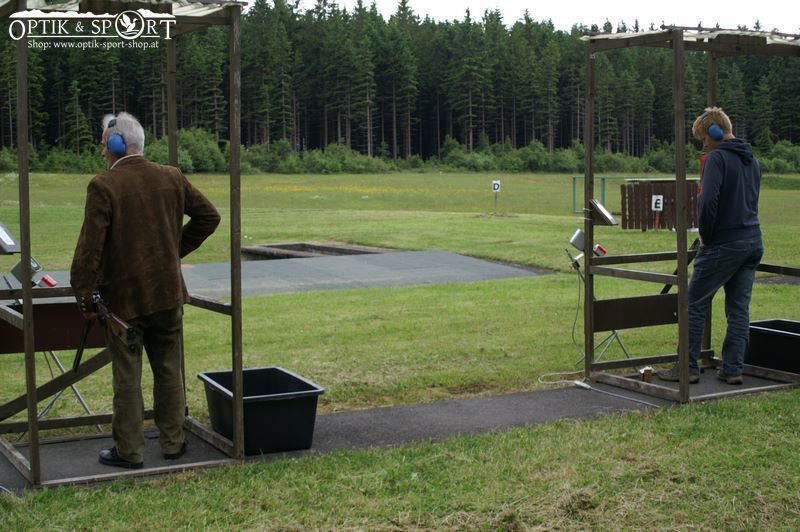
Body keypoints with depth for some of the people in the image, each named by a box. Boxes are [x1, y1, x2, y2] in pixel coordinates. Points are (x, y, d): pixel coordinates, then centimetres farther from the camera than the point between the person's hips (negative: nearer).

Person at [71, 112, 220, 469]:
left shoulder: (103, 186, -14)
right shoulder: (172, 178, 2)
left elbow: (90, 246, -17)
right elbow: (208, 217, 11)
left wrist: (84, 297, -10)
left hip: (124, 297, -4)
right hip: (168, 293, 5)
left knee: (127, 377, 5)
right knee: (169, 371, 15)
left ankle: (129, 450, 11)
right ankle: (173, 442, 22)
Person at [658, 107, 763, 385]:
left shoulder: (718, 157, -11)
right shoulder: (752, 160, 15)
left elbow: (708, 200, -23)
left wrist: (705, 235, -10)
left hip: (723, 244, -8)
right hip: (753, 242, 8)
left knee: (695, 304, 2)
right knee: (739, 308, 10)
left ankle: (688, 367, 5)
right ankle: (733, 369, 11)